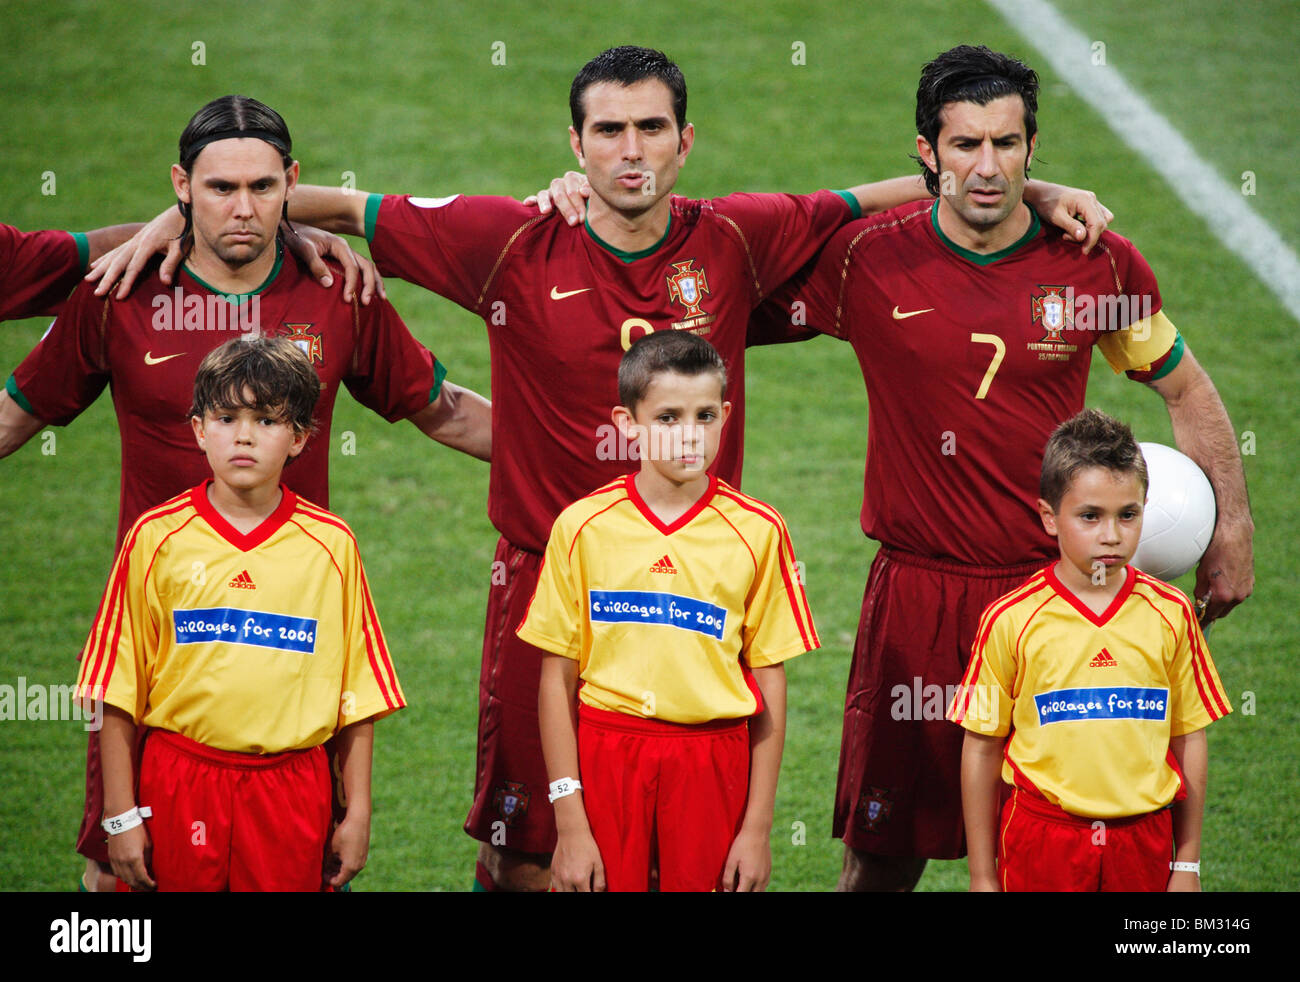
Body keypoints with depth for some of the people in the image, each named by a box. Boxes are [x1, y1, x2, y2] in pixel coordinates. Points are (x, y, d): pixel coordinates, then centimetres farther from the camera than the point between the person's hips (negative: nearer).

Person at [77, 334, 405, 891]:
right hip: (181, 782, 0)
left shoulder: (331, 546, 2)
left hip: (292, 792, 0)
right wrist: (120, 815, -2)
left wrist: (358, 813, 4)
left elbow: (358, 696, 6)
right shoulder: (157, 537, 0)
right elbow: (118, 691, 2)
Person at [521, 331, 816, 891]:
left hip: (712, 764, 0)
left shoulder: (756, 532, 0)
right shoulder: (583, 527, -1)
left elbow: (770, 686, 2)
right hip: (605, 757, 0)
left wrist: (757, 827, -1)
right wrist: (570, 824, -4)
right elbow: (557, 679, 1)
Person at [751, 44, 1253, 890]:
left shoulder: (1097, 265, -2)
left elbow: (1187, 389, 12)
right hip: (919, 594, -1)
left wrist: (1232, 528, 10)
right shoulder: (866, 261, -5)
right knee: (886, 853, 2)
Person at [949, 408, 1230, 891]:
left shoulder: (1170, 616, 1)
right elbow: (981, 748, 0)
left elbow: (1189, 741, 8)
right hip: (1042, 838, -2)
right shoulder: (1011, 620, -6)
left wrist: (1187, 864, 9)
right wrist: (982, 876, 1)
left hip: (1142, 843, 2)